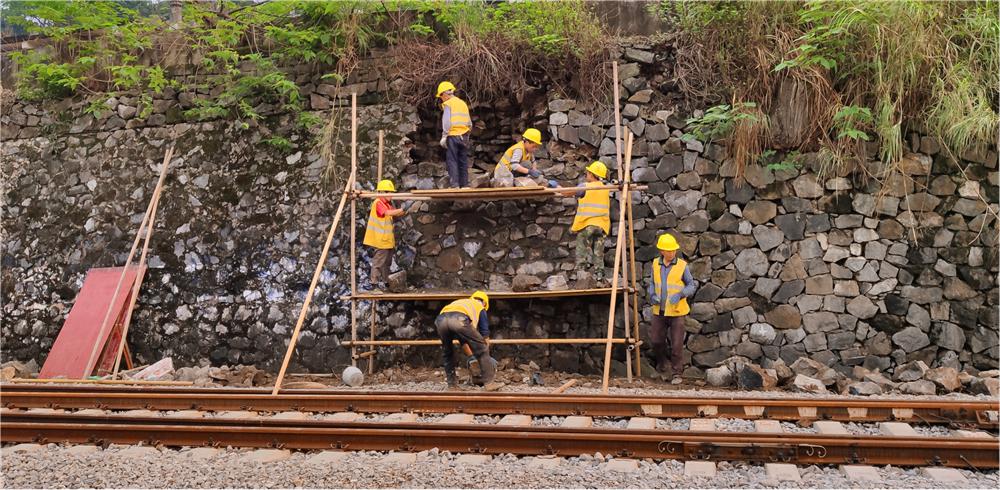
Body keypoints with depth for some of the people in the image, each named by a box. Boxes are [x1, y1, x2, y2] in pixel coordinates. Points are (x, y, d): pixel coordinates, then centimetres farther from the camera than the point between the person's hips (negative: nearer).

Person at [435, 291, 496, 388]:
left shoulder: (460, 302, 46)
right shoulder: (480, 307, 33)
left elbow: (462, 337, 48)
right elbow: (485, 333, 29)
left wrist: (471, 355, 52)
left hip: (441, 319, 5)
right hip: (459, 320, -5)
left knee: (448, 353, 29)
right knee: (482, 350, 12)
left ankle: (451, 383, 28)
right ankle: (490, 383, 11)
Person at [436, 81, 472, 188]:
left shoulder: (448, 104, -3)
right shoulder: (463, 103, 17)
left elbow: (447, 121, -13)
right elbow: (470, 123, 17)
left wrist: (444, 136, -10)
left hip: (453, 136, -6)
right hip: (464, 136, 6)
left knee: (452, 161, -4)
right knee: (463, 161, 8)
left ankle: (455, 184, -11)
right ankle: (465, 184, 9)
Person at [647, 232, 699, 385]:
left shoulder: (682, 265, -9)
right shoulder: (656, 264, 2)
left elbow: (692, 286, -3)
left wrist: (680, 295, -21)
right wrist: (652, 295, -5)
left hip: (676, 311, -3)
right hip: (659, 310, 4)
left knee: (676, 343, -2)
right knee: (656, 340, 8)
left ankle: (677, 373, 12)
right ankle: (663, 362, 36)